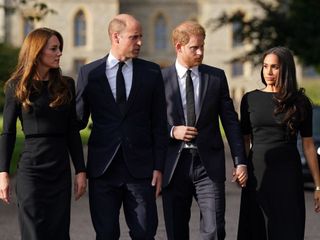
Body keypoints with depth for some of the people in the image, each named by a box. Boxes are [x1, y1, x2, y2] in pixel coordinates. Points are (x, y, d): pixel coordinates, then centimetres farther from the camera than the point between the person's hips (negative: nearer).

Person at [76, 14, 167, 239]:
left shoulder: (152, 72, 5)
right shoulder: (89, 73, 4)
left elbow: (159, 123, 6)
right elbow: (79, 119, 8)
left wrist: (159, 167, 0)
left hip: (140, 168, 0)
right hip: (103, 169, 0)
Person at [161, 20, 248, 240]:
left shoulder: (217, 77, 7)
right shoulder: (161, 79, 2)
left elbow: (230, 121, 7)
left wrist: (240, 161, 1)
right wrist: (171, 131, -13)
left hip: (209, 164, 0)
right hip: (174, 165, 0)